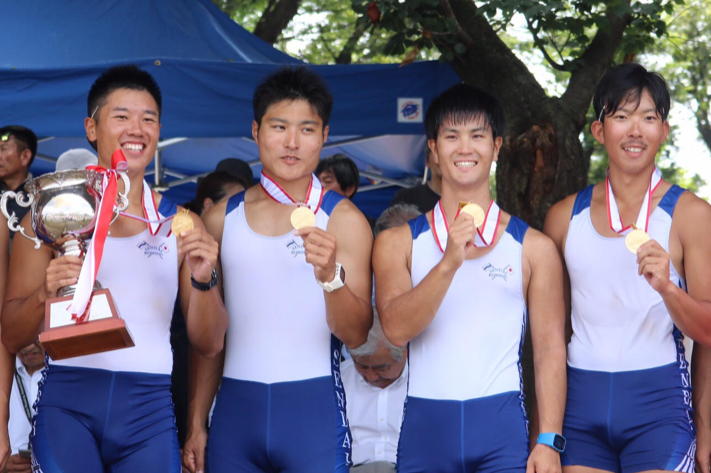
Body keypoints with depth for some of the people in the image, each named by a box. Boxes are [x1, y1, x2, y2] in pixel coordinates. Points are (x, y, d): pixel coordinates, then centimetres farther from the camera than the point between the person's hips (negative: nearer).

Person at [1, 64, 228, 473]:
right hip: (67, 402, -1)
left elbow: (209, 344, 9)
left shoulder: (181, 225, 9)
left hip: (148, 408, 1)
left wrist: (203, 280, -8)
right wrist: (45, 294, -15)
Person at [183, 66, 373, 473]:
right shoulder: (222, 218, 11)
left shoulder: (343, 220, 0)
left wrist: (330, 276, -24)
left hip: (313, 406, -3)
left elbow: (356, 335, -7)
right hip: (236, 405, 3)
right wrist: (196, 421, 11)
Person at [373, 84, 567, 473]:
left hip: (503, 425, -1)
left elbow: (550, 349, 3)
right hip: (425, 423, 1)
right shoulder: (397, 243, 9)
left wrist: (549, 440, -5)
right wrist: (449, 263, -16)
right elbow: (396, 328, -5)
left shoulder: (534, 247, 7)